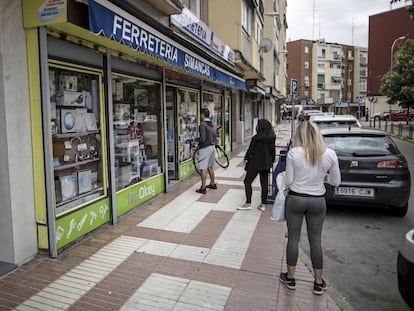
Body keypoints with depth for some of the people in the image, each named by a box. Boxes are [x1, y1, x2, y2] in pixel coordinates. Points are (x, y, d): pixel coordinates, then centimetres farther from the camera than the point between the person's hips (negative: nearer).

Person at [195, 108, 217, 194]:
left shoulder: (202, 125, -15)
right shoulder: (212, 125, 11)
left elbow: (202, 138, -21)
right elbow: (215, 137, 14)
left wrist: (196, 139, -4)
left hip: (205, 148, -9)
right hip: (212, 147, 9)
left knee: (203, 168, -6)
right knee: (210, 167, 19)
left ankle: (203, 188, -5)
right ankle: (212, 183, 29)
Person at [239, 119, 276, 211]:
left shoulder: (256, 138, -17)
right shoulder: (272, 138, 0)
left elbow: (251, 150, -11)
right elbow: (273, 151, 7)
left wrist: (246, 158, 4)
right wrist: (271, 161, 18)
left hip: (255, 163, -6)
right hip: (266, 164, 6)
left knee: (247, 181, 5)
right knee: (264, 183, 11)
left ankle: (248, 203, 5)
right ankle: (263, 204, 16)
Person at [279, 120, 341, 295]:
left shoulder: (293, 153, -14)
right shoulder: (330, 154, -8)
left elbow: (288, 182, -9)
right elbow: (336, 181, 1)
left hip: (295, 199, -2)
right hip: (318, 201, 2)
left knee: (293, 238, 13)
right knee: (315, 241, 15)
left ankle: (290, 278, 27)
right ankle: (318, 283, 27)